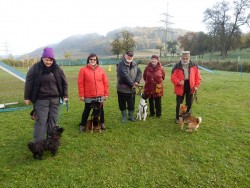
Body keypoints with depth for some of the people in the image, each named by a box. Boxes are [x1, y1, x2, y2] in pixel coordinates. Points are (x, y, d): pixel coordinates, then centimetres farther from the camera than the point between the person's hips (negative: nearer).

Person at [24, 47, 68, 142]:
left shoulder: (57, 69, 2)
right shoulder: (35, 68, -6)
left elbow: (64, 82, 8)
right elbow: (28, 83, -1)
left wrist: (65, 95, 4)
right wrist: (27, 97, 1)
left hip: (55, 99, 3)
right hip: (41, 100, -3)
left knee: (53, 120, 11)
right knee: (41, 121, -2)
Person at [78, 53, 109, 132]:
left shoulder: (101, 70, 3)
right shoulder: (83, 70, -5)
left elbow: (105, 82, 6)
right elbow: (80, 83, -6)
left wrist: (106, 94, 4)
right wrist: (81, 95, -8)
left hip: (100, 96, 2)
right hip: (88, 96, -2)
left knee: (100, 110, 16)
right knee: (87, 110, 11)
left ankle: (102, 123, 35)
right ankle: (82, 125, 28)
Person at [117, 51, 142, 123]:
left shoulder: (134, 64, 8)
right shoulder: (121, 65, -14)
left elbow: (139, 72, 2)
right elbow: (125, 75, -24)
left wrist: (137, 81, -15)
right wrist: (132, 84, -21)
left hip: (132, 89, 5)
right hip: (122, 88, -4)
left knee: (131, 104, 15)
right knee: (122, 104, 9)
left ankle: (131, 116, 33)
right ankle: (124, 117, 26)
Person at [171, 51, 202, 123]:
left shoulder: (194, 66, 1)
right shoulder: (177, 67, -8)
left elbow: (198, 77, 5)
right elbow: (173, 77, -11)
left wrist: (196, 86, -5)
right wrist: (178, 82, -29)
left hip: (190, 88, 3)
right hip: (180, 88, -3)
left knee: (189, 104, 14)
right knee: (179, 104, 7)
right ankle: (177, 118, 23)